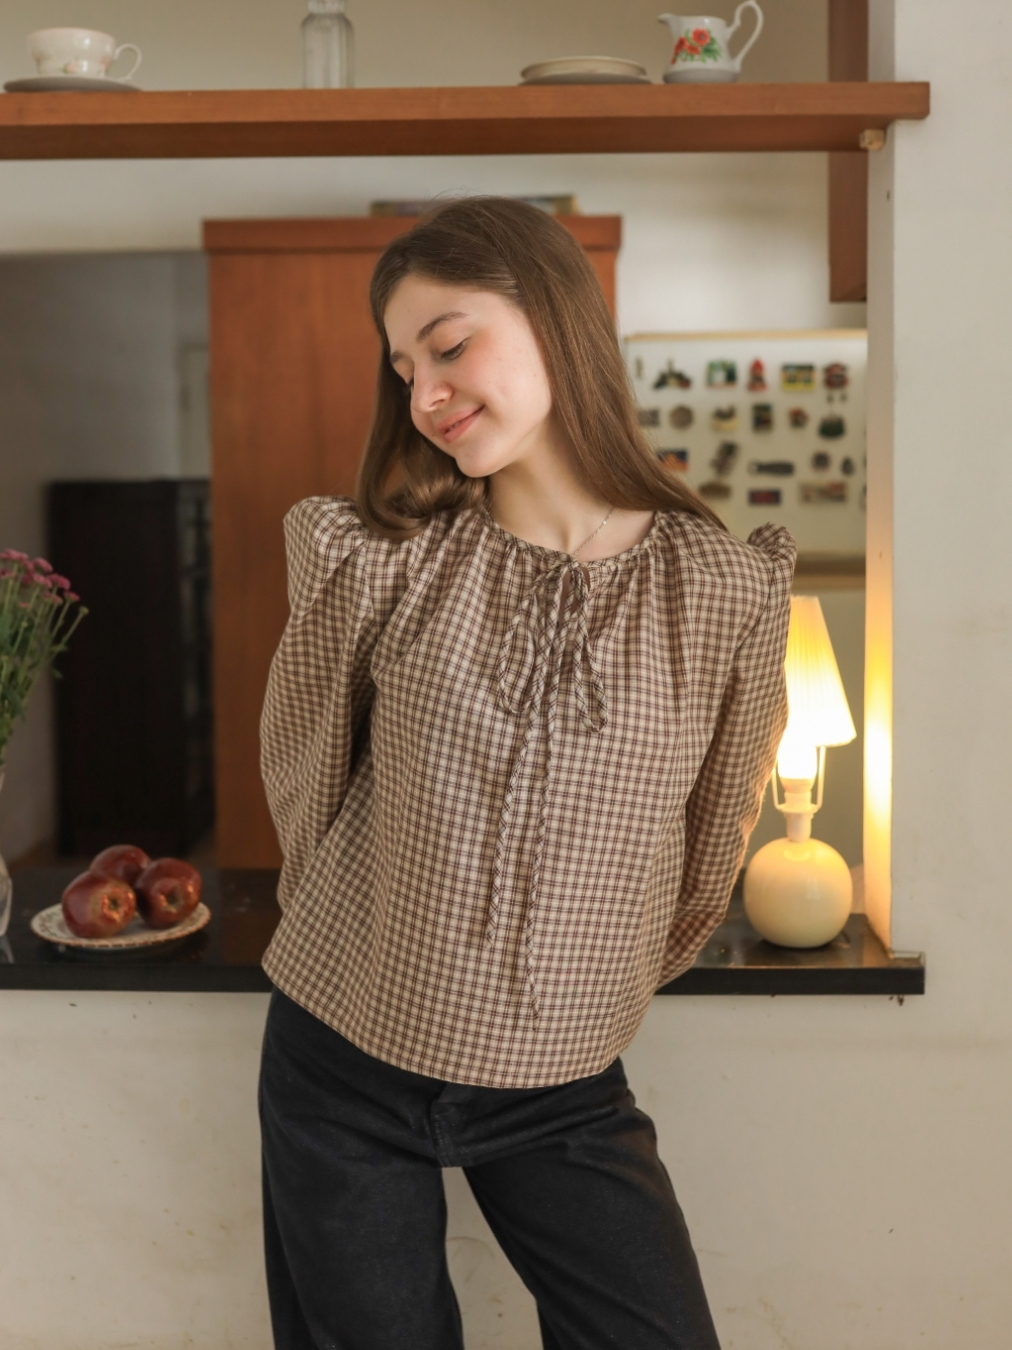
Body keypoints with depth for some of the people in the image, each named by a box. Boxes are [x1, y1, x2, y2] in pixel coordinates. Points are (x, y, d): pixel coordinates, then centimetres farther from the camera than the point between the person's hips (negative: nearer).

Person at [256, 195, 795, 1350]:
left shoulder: (727, 589, -10)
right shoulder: (376, 561, -10)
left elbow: (708, 855, 3)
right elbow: (302, 783, 4)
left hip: (565, 1089, 0)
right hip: (342, 1074, 0)